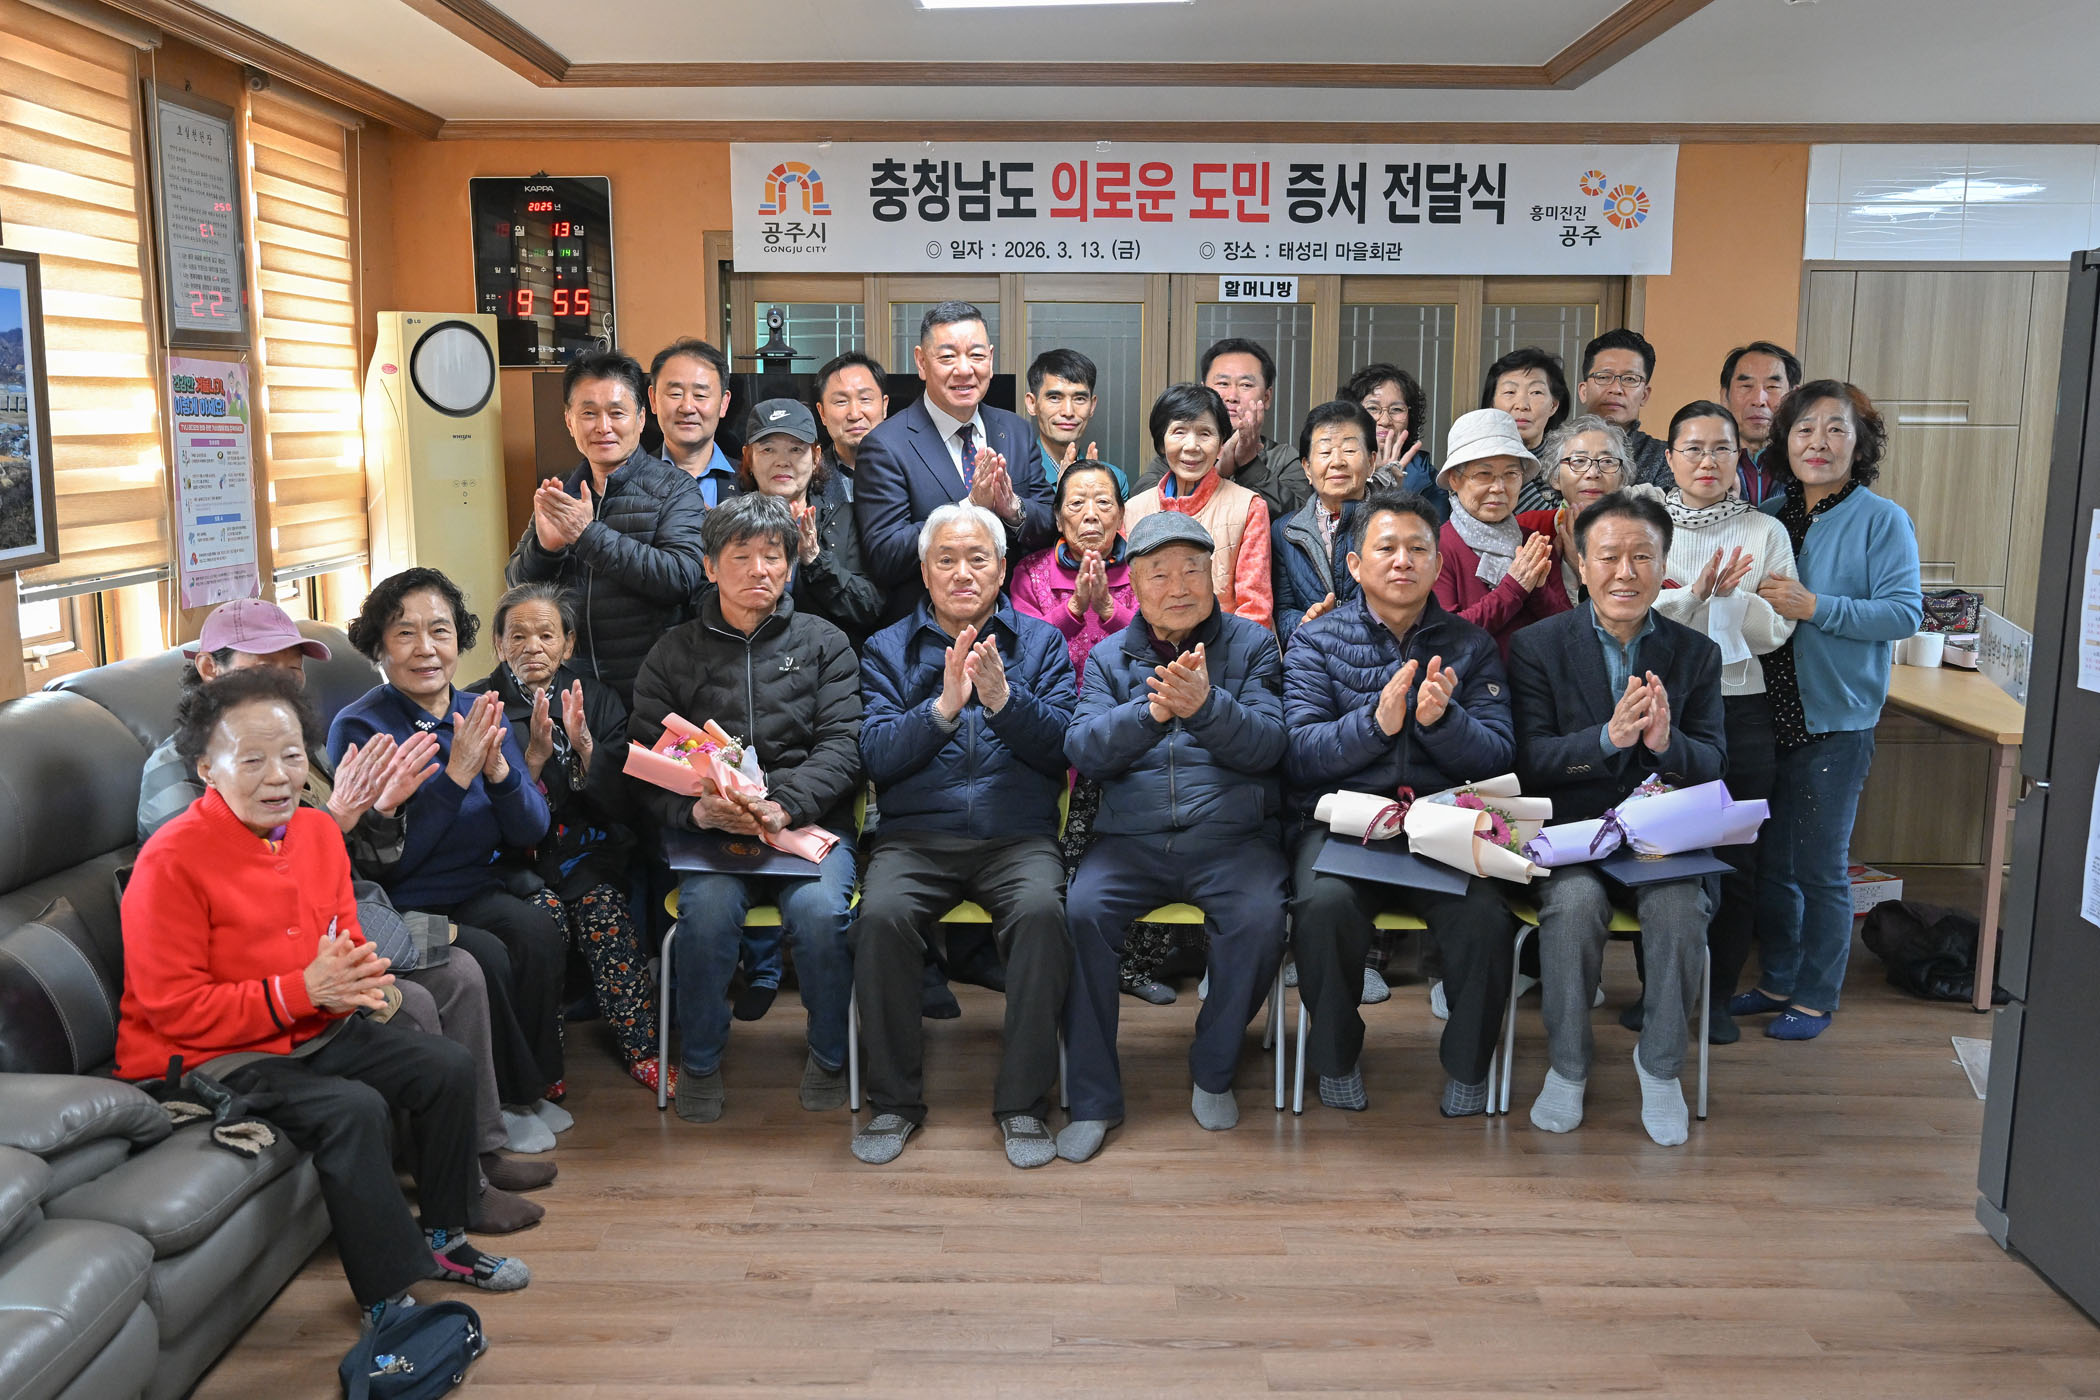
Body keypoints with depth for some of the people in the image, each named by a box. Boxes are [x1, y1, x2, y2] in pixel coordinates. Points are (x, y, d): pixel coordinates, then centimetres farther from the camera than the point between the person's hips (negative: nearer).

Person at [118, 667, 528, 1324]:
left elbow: (347, 943, 13)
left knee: (448, 1067, -1)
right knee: (353, 1110, -29)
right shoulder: (171, 862, -21)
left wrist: (357, 977, -12)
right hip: (207, 1055, -8)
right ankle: (389, 1300, -15)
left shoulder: (318, 832, 2)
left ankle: (443, 1240, 17)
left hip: (313, 1028, 8)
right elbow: (174, 1009, -21)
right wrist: (301, 991, -27)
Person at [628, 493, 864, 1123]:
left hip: (810, 819, 0)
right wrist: (697, 809, -18)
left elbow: (841, 745, 0)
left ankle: (829, 1055, -1)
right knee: (706, 908, -30)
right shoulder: (674, 652, 12)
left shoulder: (823, 642, 11)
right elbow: (645, 759, 3)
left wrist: (785, 805, -19)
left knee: (819, 910, -29)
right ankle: (699, 1061, -3)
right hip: (708, 828, 1)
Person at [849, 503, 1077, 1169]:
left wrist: (1002, 697, -17)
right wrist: (945, 705, -15)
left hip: (1018, 837, 0)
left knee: (1042, 912, -31)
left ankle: (1023, 1102, -16)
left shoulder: (1041, 642, 13)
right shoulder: (888, 648, 13)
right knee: (881, 916, -29)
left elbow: (1062, 746, -1)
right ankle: (894, 1101, -10)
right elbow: (877, 757, -1)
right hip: (915, 836, 1)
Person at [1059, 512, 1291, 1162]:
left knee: (1261, 917, -29)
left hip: (1232, 837, -1)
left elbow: (1267, 746, -5)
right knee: (1080, 911, -26)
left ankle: (1213, 1072, -2)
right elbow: (1082, 750, -3)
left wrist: (1206, 705, -25)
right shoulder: (1109, 656, 13)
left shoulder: (1251, 644, 9)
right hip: (1131, 838, 1)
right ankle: (1093, 1097, -11)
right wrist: (1151, 711, -21)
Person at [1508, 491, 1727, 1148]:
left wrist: (1665, 741, -20)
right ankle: (1566, 1065, -8)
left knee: (1681, 907, -28)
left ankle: (1659, 1064, -3)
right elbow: (1529, 760, -7)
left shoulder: (1696, 654, 9)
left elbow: (1713, 764, 3)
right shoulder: (1538, 645, 1)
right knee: (1575, 901, -31)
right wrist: (1608, 737, -24)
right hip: (1571, 828, -2)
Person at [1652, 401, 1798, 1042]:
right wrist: (1695, 593, -21)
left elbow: (1776, 630, -2)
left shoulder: (1766, 532, 4)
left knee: (1736, 861, 5)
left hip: (1741, 709, 1)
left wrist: (1730, 594, -19)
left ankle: (1718, 995, 21)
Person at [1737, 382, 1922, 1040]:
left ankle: (1816, 998, 18)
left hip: (1835, 720, -5)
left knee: (1820, 868, 3)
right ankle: (1776, 980, 30)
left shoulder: (1882, 520, -7)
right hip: (1767, 714, 5)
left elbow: (1905, 612, -16)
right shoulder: (1769, 516, 8)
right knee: (1770, 861, 15)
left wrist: (1813, 607, -23)